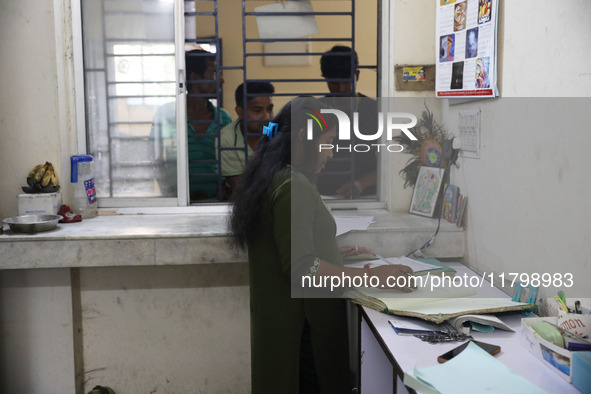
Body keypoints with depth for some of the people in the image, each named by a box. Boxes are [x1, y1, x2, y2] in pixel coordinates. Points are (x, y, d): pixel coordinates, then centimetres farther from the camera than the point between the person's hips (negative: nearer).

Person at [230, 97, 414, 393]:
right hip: (302, 324, -10)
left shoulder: (269, 179, 9)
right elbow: (302, 268, -26)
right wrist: (372, 276, -24)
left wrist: (336, 252, 16)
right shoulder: (294, 186, -21)